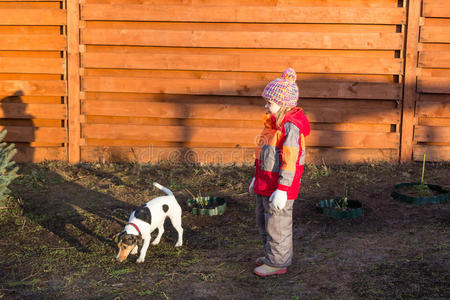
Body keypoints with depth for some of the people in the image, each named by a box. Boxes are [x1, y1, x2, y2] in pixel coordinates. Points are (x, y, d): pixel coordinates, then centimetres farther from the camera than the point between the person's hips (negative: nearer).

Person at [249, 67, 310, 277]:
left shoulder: (291, 126, -21)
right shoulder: (274, 122, 10)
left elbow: (290, 160, -24)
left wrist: (282, 189, -26)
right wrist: (257, 177, 25)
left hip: (278, 187, -10)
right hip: (265, 184, 10)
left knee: (277, 225, 2)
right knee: (263, 222, 21)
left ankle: (278, 263, 16)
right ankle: (272, 255, 37)